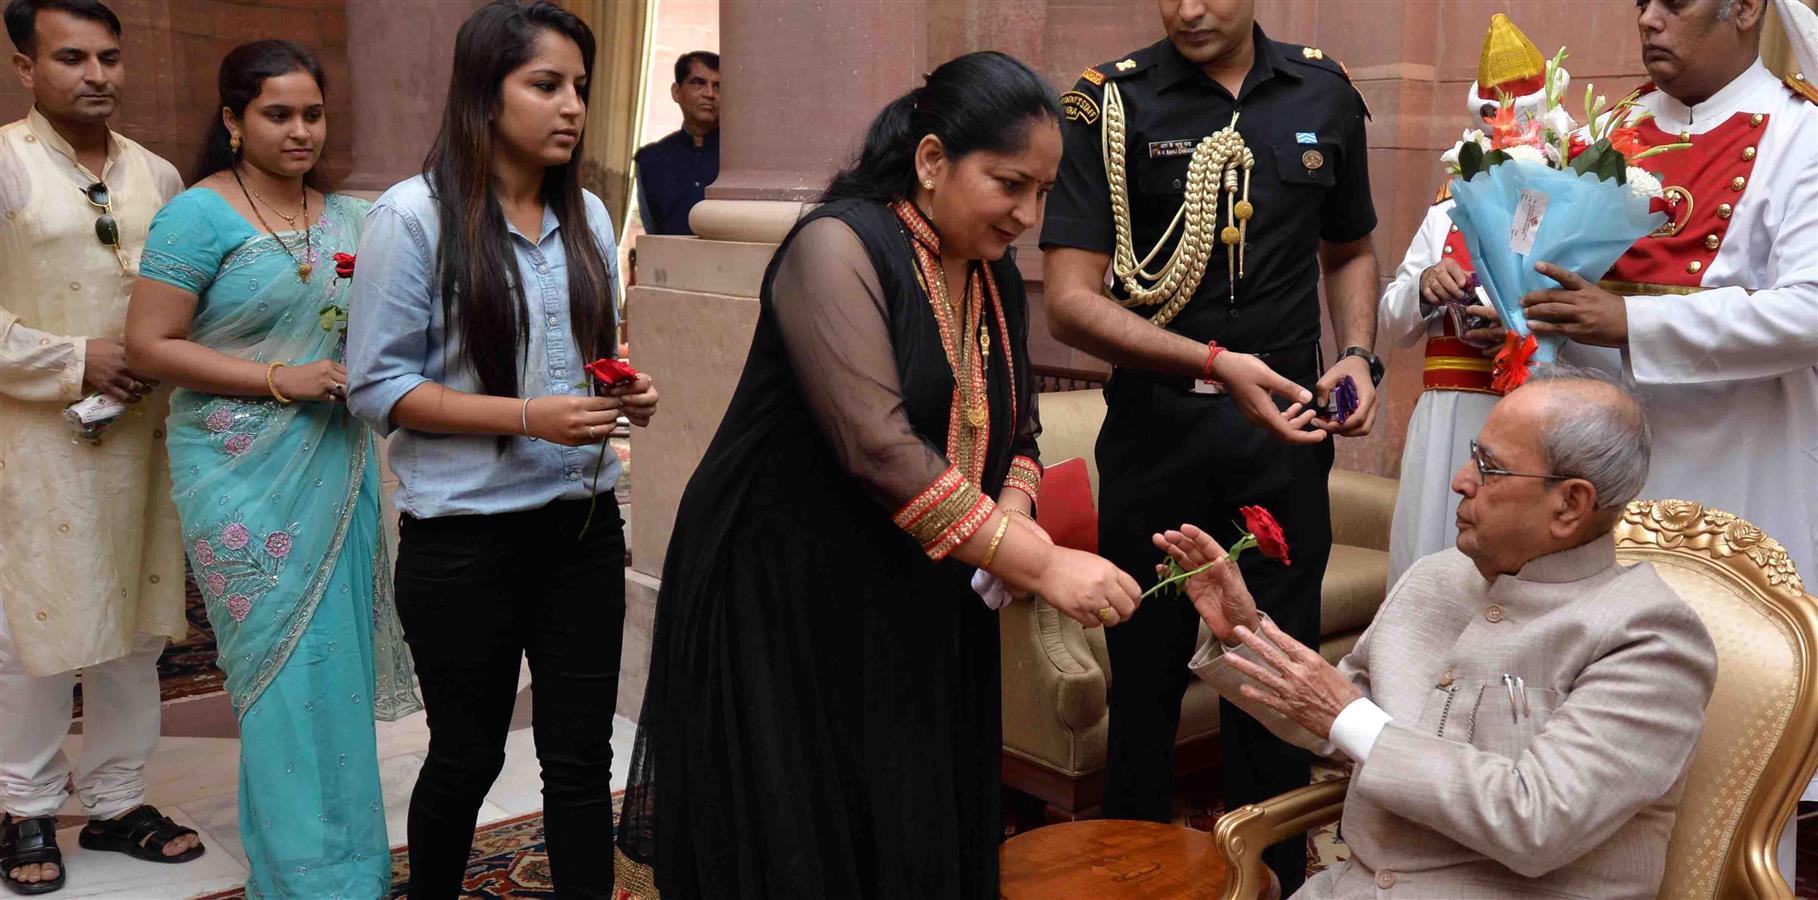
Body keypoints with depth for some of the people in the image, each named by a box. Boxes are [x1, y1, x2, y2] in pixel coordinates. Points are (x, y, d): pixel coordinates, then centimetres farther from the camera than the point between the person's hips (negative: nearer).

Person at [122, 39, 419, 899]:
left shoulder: (348, 216, 10)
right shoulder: (200, 214, -7)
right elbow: (148, 344, -10)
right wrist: (278, 381, -17)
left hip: (338, 466, 5)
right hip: (245, 476, -5)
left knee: (337, 658, 10)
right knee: (286, 666, -2)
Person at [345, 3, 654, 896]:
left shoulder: (587, 216, 5)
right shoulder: (413, 216, -11)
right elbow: (378, 386, -12)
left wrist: (626, 389, -5)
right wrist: (527, 417, -21)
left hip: (583, 524, 4)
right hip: (464, 537, -4)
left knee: (581, 756, 7)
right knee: (467, 756, 13)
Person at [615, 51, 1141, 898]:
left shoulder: (996, 277, 7)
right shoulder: (837, 248, -17)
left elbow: (1015, 433, 15)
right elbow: (878, 447, -27)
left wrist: (1014, 522, -8)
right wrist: (1042, 564, -26)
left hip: (918, 618, 7)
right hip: (781, 606, -7)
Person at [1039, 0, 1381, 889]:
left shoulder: (1324, 93, 6)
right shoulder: (1111, 103, -6)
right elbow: (1068, 299, -13)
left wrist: (1358, 355, 1)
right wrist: (1215, 364, -23)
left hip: (1284, 426, 2)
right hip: (1156, 424, -2)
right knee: (1147, 668, 10)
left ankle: (1274, 878, 28)